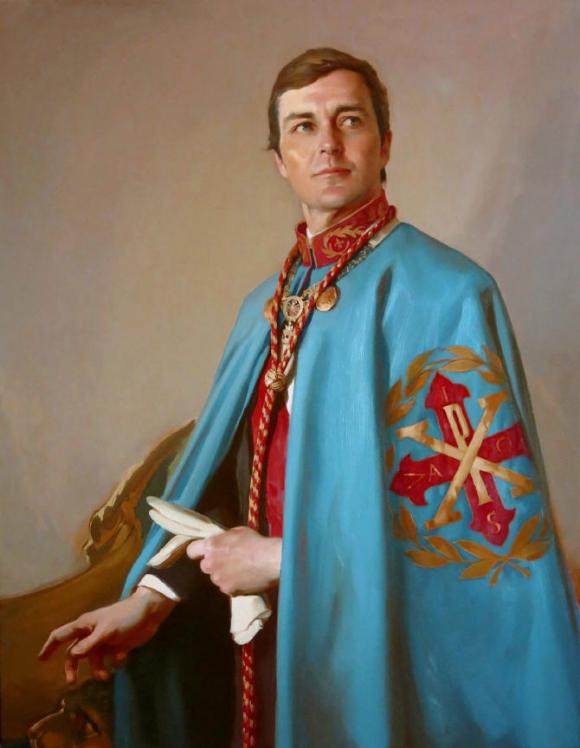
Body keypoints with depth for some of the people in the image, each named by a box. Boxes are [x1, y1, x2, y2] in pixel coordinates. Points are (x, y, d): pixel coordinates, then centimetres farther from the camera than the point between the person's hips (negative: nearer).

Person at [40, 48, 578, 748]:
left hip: (388, 654, -5)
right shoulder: (267, 306, 6)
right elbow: (225, 472, 8)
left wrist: (284, 559, -15)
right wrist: (151, 596, -3)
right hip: (275, 639, 6)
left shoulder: (444, 291, -15)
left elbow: (483, 512, -19)